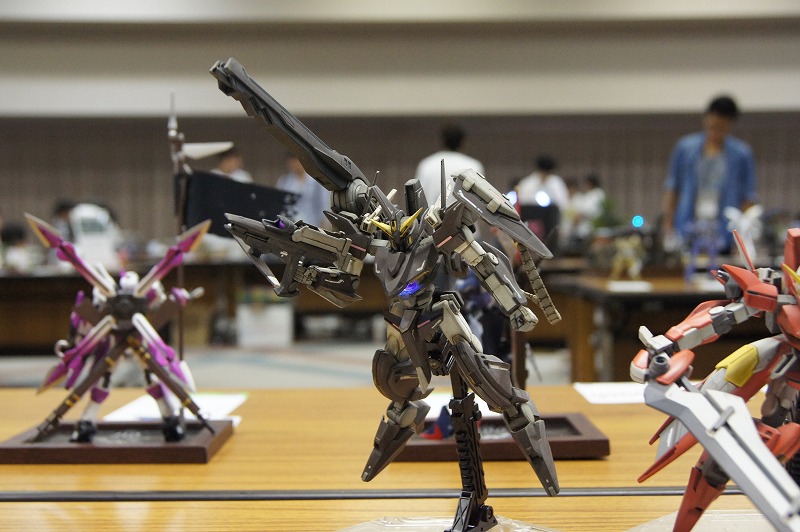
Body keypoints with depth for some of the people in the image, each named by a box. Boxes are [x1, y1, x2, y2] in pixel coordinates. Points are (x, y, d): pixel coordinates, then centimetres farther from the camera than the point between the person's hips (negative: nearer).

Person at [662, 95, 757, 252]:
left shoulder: (742, 154, 4)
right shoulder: (685, 147, 8)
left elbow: (749, 197, 5)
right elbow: (671, 189, 11)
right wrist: (668, 226, 5)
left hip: (724, 236, -1)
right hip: (686, 232, 1)